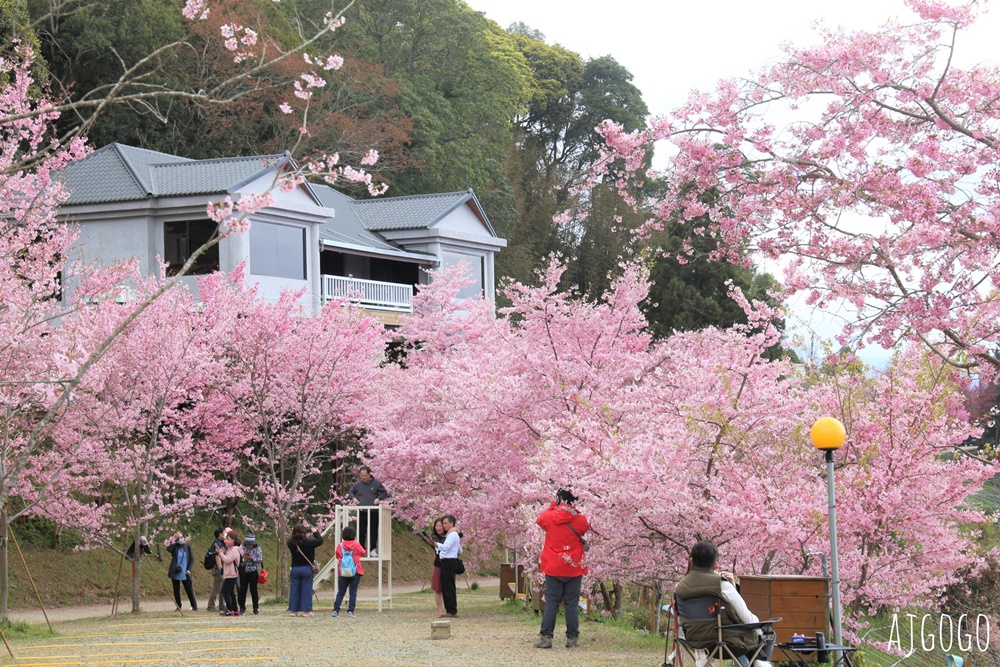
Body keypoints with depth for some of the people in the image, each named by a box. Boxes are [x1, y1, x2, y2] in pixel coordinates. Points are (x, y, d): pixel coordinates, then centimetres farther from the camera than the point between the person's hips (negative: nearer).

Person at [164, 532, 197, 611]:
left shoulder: (187, 545, 3)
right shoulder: (174, 546, 1)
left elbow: (192, 558, 5)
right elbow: (169, 549, -22)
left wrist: (189, 569, -5)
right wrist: (174, 540, -17)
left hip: (185, 573, -1)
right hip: (175, 572, 1)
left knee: (189, 590, -1)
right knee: (176, 590, 5)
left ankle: (194, 606, 5)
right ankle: (178, 607, 14)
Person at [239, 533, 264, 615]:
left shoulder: (257, 548, 0)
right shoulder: (242, 548, 6)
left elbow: (260, 559, -7)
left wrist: (251, 558, -20)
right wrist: (242, 557, -15)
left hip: (253, 571, -2)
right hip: (243, 571, 2)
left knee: (253, 589, -1)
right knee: (242, 589, 2)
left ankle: (256, 608, 7)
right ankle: (242, 608, 11)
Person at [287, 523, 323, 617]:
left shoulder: (291, 543, -5)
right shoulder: (308, 542, -16)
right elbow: (320, 541, -7)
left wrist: (295, 534, 14)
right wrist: (316, 533, 8)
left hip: (295, 569, 3)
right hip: (306, 568, -3)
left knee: (294, 590, 8)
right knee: (306, 590, 3)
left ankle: (294, 610, 10)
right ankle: (306, 610, 3)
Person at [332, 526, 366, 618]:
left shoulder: (340, 546, -1)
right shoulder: (356, 545, -4)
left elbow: (337, 555, 13)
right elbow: (363, 552, 12)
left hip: (343, 573, 2)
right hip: (355, 572, -2)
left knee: (340, 592, 8)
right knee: (353, 592, 1)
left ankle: (336, 610, 0)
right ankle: (350, 611, -5)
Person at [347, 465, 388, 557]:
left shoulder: (376, 483, 0)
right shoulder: (358, 484, 5)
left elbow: (384, 493, 9)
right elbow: (350, 492, 19)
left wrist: (379, 498, -9)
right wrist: (353, 498, -2)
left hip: (374, 512, -1)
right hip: (362, 512, 1)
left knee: (373, 531, 4)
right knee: (361, 532, 1)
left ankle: (372, 549, 14)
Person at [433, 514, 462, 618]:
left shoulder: (453, 535, -10)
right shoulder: (452, 535, 22)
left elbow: (445, 547, -26)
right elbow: (460, 552, 30)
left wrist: (434, 543, -35)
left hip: (449, 563, -10)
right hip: (446, 563, 10)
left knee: (448, 587, -10)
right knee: (446, 587, 10)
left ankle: (452, 611, -9)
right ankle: (450, 610, 12)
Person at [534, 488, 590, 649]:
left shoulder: (550, 517, -7)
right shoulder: (580, 520, -7)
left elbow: (540, 519, 15)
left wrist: (552, 506, 22)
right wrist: (573, 510, 14)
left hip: (553, 569, 0)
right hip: (574, 569, 0)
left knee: (551, 603, 3)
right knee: (572, 604, 5)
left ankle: (546, 637, -2)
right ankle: (572, 638, 5)